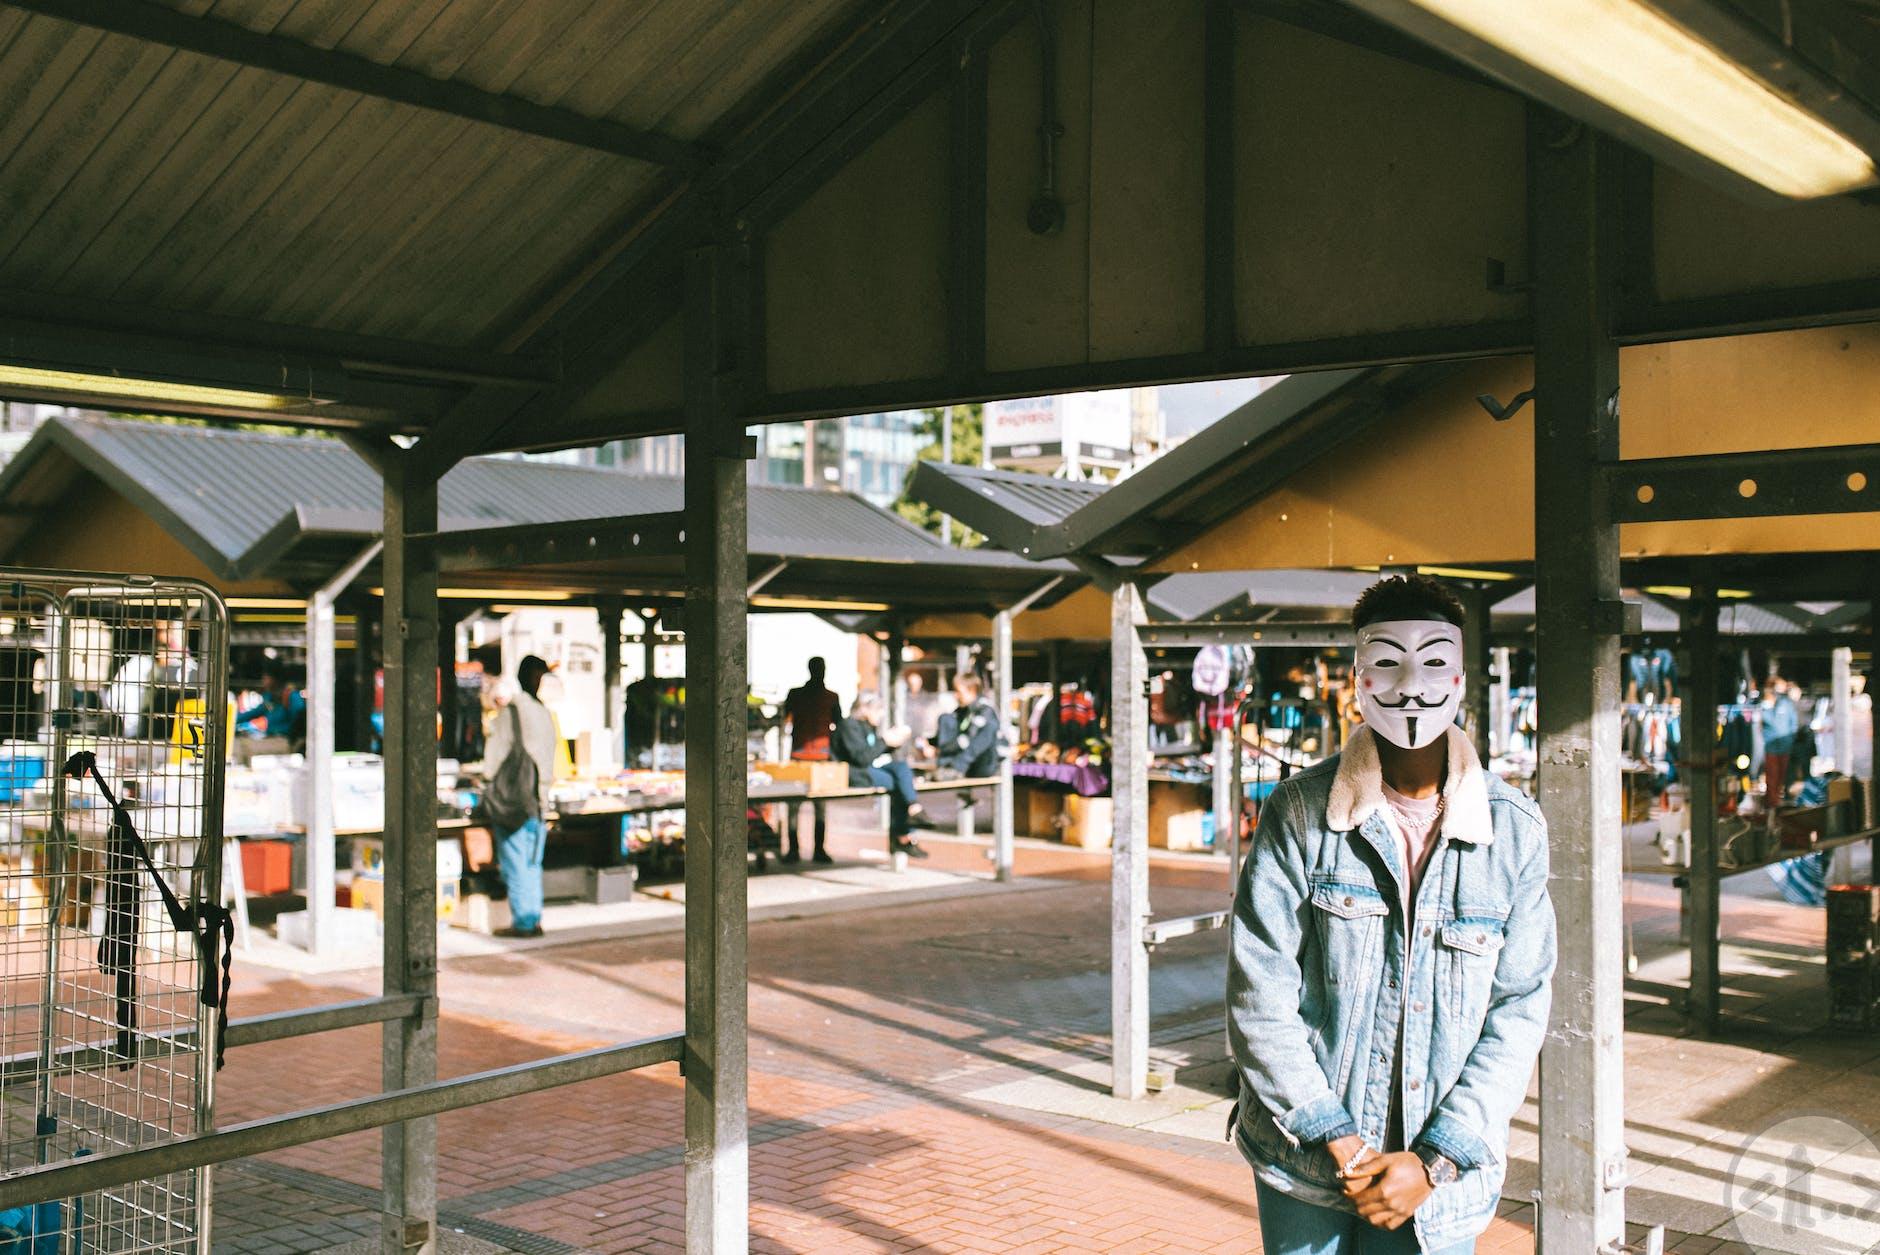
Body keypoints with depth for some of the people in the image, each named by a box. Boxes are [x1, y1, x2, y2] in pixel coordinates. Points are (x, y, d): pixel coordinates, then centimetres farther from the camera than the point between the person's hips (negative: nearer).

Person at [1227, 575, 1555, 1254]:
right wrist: (1338, 1142, -11)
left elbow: (1519, 1009, -2)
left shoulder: (1517, 832, -2)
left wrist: (1436, 1159, -9)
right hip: (1304, 1151, -1)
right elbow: (1258, 992, -8)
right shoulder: (1299, 814, -7)